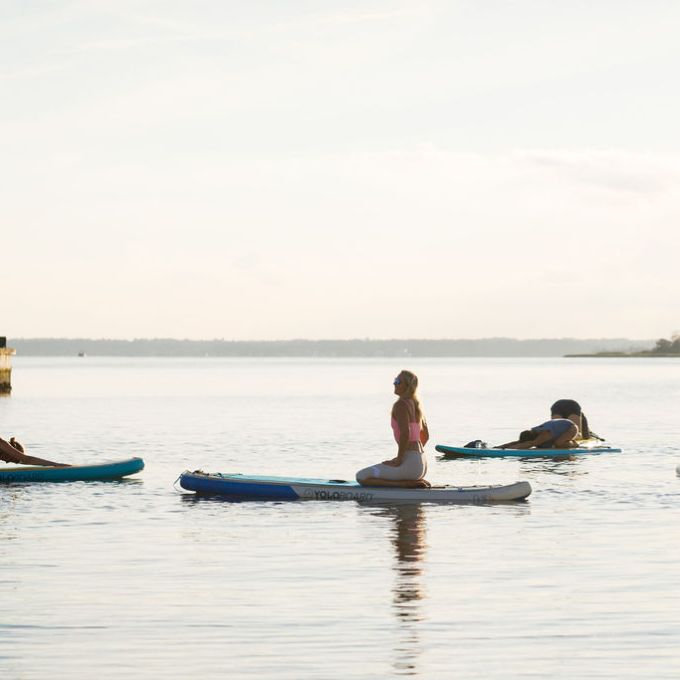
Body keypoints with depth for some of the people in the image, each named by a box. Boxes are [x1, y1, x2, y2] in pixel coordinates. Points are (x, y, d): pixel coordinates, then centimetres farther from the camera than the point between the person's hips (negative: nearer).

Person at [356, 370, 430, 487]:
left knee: (361, 477, -9)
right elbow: (425, 435, 25)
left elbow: (405, 433, -24)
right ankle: (415, 481, 10)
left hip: (409, 464, -10)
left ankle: (405, 483, -12)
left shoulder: (400, 405, -12)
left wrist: (398, 460, -17)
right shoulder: (416, 405, 16)